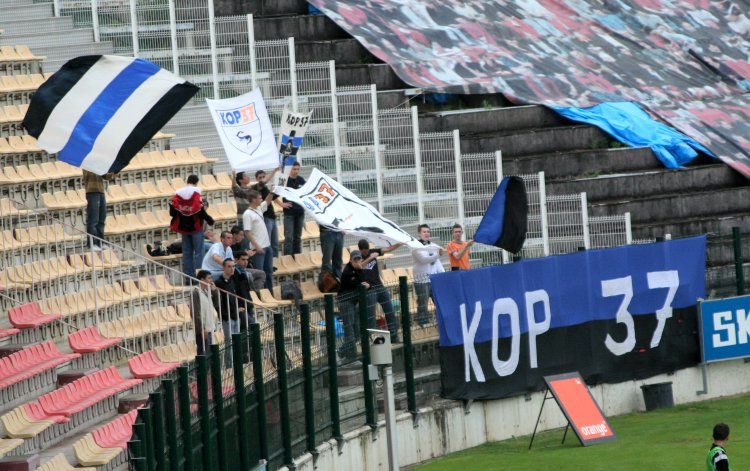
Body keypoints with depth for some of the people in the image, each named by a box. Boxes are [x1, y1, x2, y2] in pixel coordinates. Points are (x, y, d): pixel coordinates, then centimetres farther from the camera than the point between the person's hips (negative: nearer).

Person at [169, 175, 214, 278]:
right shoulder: (196, 194, -14)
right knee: (198, 252, 1)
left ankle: (188, 276, 13)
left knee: (187, 253, 12)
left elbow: (172, 212, 0)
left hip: (184, 228, 5)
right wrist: (210, 220, -2)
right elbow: (201, 212, -18)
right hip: (196, 227, -5)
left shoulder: (178, 195, 1)